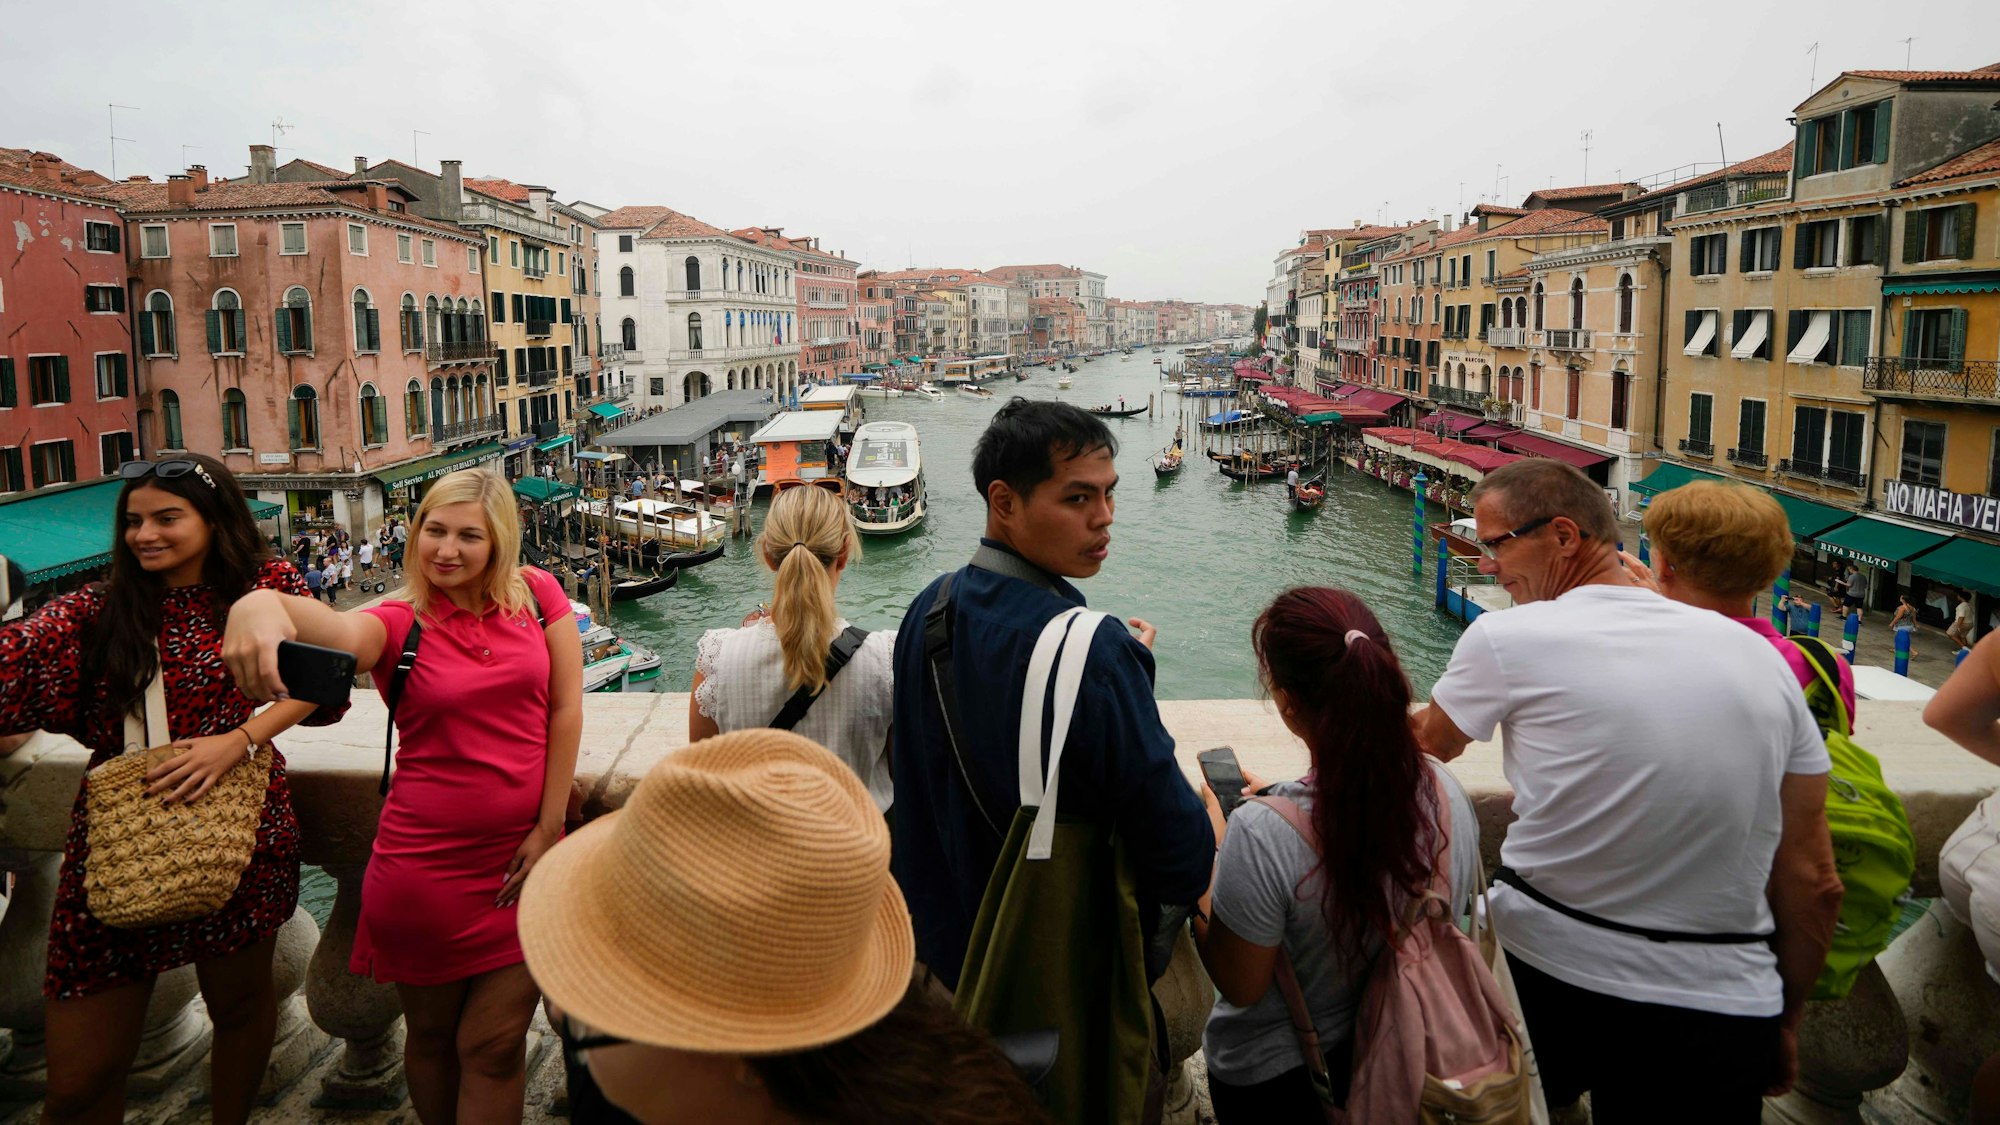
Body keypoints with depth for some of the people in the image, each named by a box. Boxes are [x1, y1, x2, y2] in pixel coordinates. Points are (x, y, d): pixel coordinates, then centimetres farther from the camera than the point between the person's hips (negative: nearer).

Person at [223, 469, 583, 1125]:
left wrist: (548, 828, -6)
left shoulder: (536, 596, -1)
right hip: (427, 864, 0)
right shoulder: (400, 626, -5)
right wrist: (261, 605, -52)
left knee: (494, 1045, 6)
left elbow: (566, 707, -2)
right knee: (432, 1034, 16)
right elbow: (339, 632, -29)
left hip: (523, 857, 0)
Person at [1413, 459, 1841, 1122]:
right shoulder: (1758, 654, 0)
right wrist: (1785, 1025, 17)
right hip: (1721, 1018, 3)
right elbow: (1814, 885, 3)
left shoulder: (1505, 638, -11)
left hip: (1533, 988, -3)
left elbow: (1428, 745, 9)